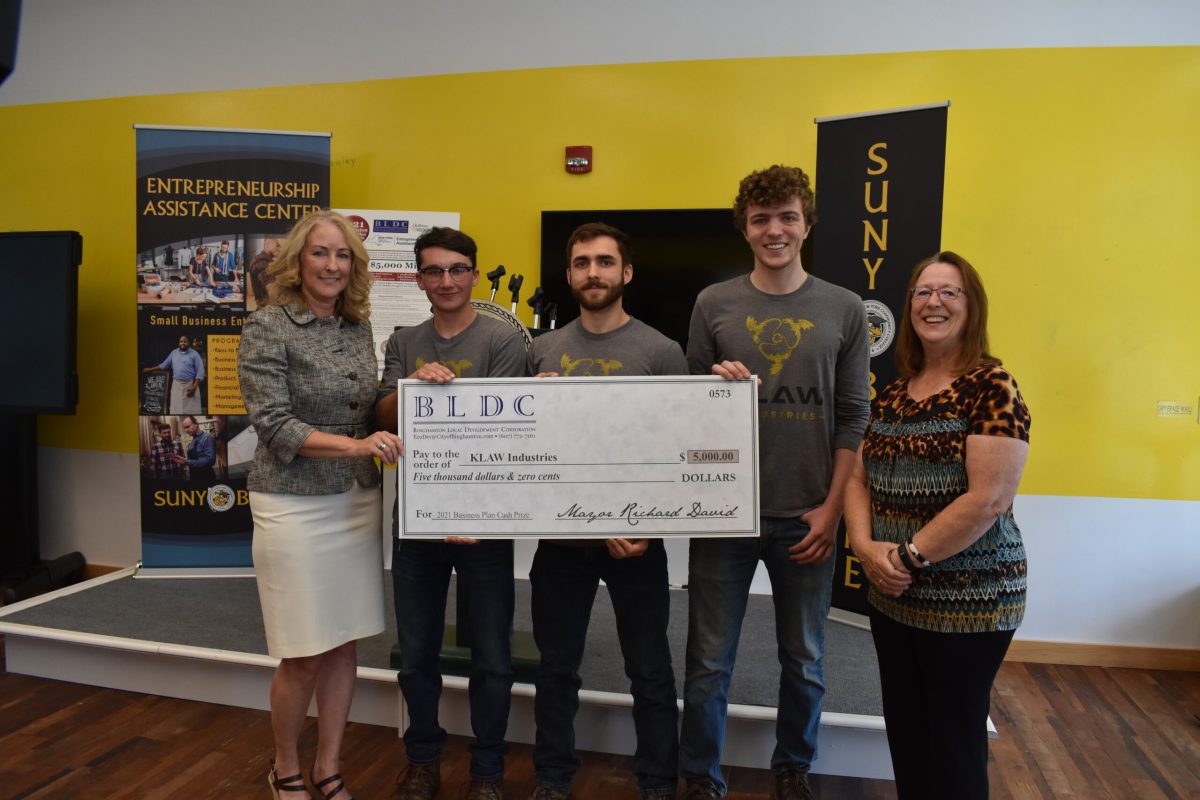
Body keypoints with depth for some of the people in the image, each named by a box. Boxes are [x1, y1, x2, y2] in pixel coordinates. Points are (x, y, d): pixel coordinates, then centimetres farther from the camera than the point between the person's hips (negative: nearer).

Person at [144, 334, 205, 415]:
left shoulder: (194, 354, -3)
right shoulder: (174, 353, 11)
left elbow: (200, 372, -8)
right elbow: (164, 365, 22)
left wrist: (194, 387, -16)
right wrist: (150, 369, 23)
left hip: (190, 385, -4)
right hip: (176, 385, 4)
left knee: (191, 410, -6)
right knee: (176, 409, 4)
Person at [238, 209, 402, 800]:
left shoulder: (358, 328, 8)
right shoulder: (267, 327, -7)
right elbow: (274, 425, -14)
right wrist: (353, 445, -26)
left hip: (356, 502, 5)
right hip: (294, 506, -5)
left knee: (344, 646, 12)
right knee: (303, 657, 3)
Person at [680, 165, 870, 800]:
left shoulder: (844, 309, 2)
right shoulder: (713, 304, 1)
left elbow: (853, 418, 2)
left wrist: (831, 507, -4)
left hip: (807, 517, 1)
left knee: (804, 660, 16)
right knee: (709, 661, 9)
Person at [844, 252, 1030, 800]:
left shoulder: (991, 388, -11)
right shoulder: (891, 396, 9)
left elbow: (989, 498, -20)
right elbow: (858, 477, 8)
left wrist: (910, 557, -16)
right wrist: (866, 547, -8)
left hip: (967, 600, -6)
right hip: (891, 596, 6)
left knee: (953, 740, 8)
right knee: (903, 731, 17)